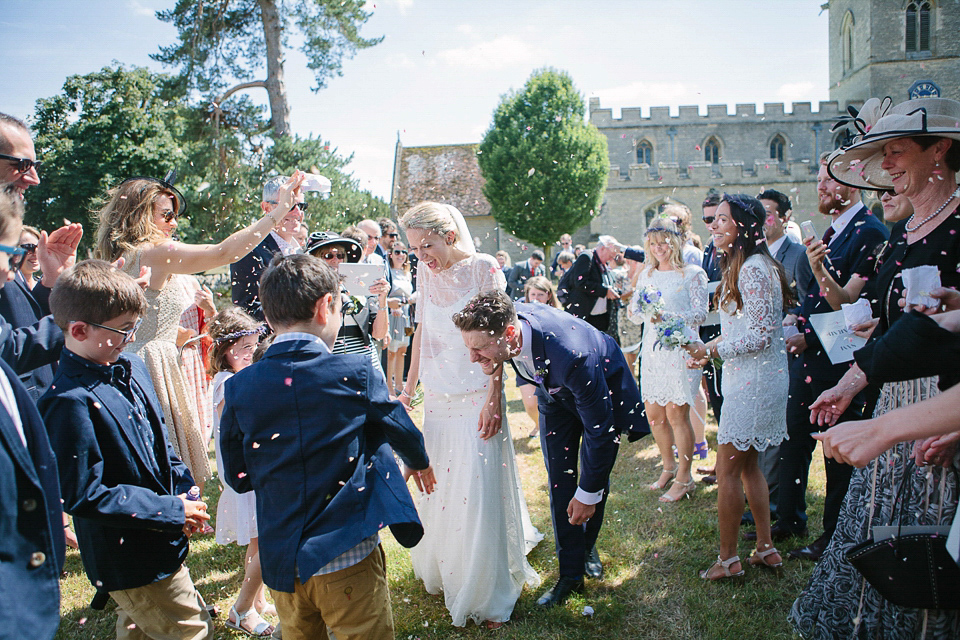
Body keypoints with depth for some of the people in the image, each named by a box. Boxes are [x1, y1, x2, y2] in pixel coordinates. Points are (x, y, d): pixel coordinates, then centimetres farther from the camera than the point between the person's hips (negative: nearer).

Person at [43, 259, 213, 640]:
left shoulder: (131, 369, 3)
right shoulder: (70, 403, -25)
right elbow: (84, 496, -23)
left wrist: (185, 491, 0)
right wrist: (171, 510, -20)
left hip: (160, 545, 8)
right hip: (129, 562, -8)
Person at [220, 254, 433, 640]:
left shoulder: (239, 388, -7)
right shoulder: (355, 373, -13)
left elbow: (238, 478, 3)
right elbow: (401, 430, 4)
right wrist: (419, 462, 26)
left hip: (281, 563, 4)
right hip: (349, 560, -3)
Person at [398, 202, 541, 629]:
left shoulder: (483, 268, -9)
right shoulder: (425, 272, 5)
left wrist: (493, 399, -15)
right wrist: (409, 388, 13)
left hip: (476, 397, -5)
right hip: (437, 398, 5)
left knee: (479, 491, -3)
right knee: (438, 488, 11)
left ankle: (487, 596, 13)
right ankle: (441, 573, 33)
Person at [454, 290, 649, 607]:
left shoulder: (570, 355, -48)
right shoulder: (504, 317, -32)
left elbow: (599, 429, -34)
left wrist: (589, 493, -25)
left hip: (603, 388, -4)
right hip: (555, 393, 4)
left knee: (595, 478, 8)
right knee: (559, 480, 1)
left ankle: (588, 546, 36)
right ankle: (571, 573, 12)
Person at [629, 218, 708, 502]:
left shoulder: (693, 274, -2)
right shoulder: (646, 275, 14)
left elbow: (700, 314, -10)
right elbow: (635, 315, 12)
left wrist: (668, 318, -24)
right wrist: (642, 306, -10)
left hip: (681, 349, -5)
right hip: (652, 351, 5)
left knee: (676, 414, -4)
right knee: (654, 415, 9)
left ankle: (684, 478, 11)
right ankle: (668, 466, 30)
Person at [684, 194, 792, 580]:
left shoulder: (754, 269, -19)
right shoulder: (741, 267, 13)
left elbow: (761, 335, -22)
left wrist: (711, 351, -15)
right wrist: (708, 348, 7)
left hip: (754, 380, -10)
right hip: (748, 377, 10)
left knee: (728, 470, -1)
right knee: (748, 466, 17)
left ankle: (728, 559, 11)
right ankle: (766, 548, 28)